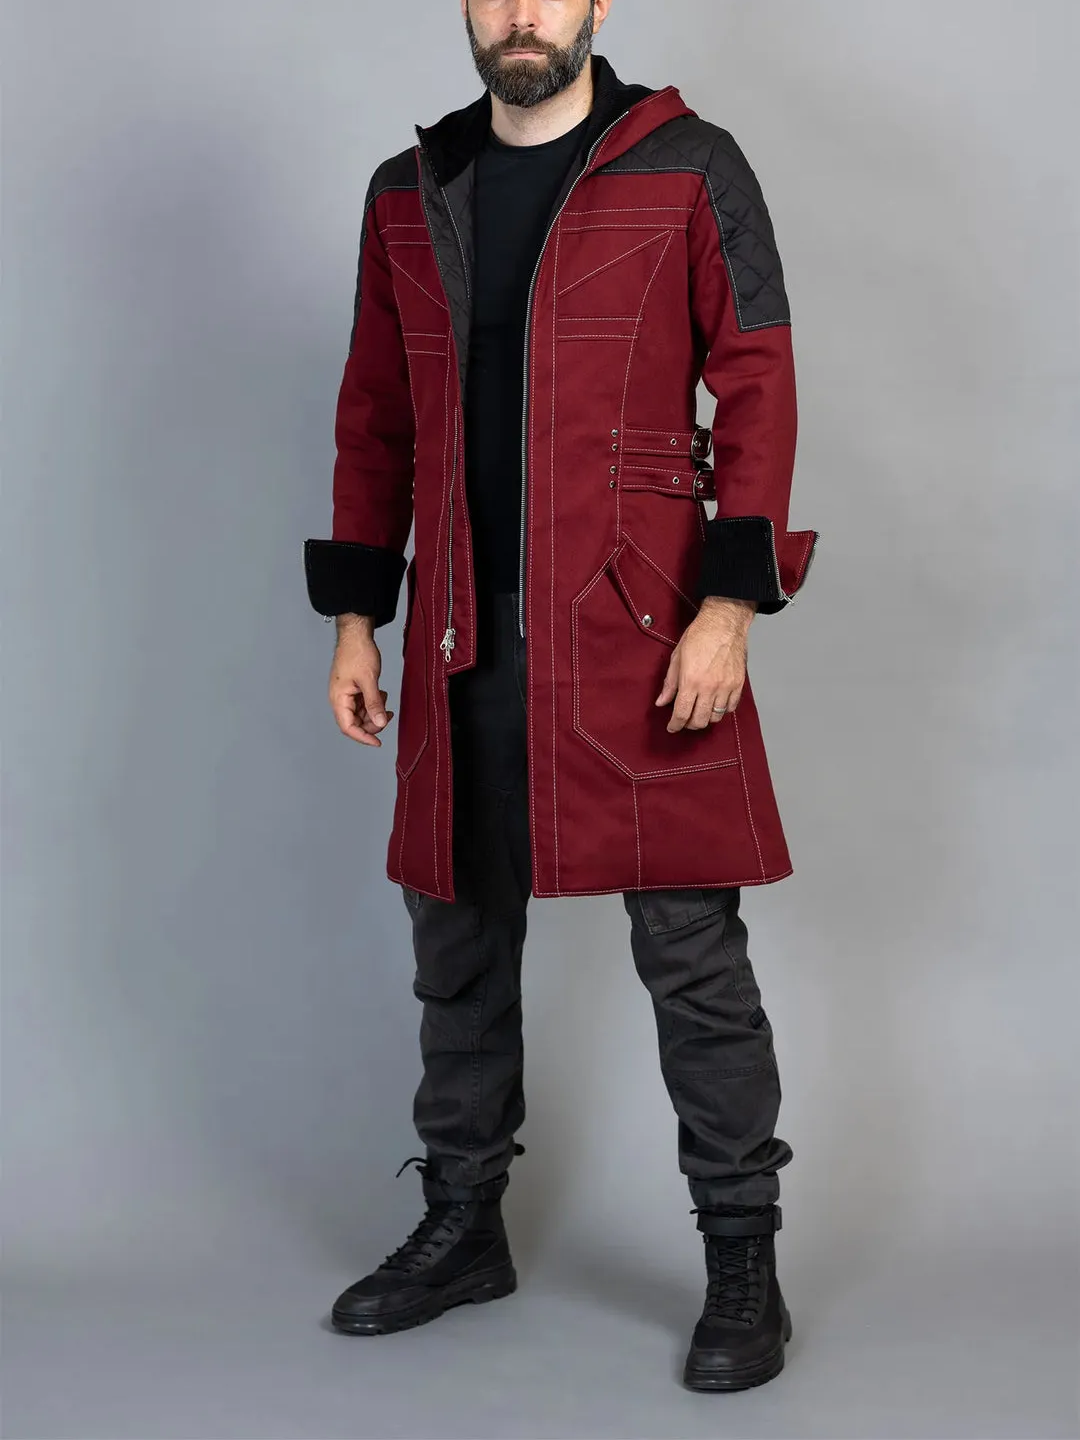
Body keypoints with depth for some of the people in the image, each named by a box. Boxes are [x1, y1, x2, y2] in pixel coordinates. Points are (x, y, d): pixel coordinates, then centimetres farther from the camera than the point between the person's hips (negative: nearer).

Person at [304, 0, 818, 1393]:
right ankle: (462, 1225, 30)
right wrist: (356, 617, 11)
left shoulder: (691, 170, -1)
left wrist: (728, 604, -13)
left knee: (689, 948, -1)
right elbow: (375, 418, 15)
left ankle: (742, 1260, 12)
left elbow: (755, 389, -5)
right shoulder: (408, 194, 12)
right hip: (462, 642, 5)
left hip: (636, 635, -4)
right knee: (458, 938, 13)